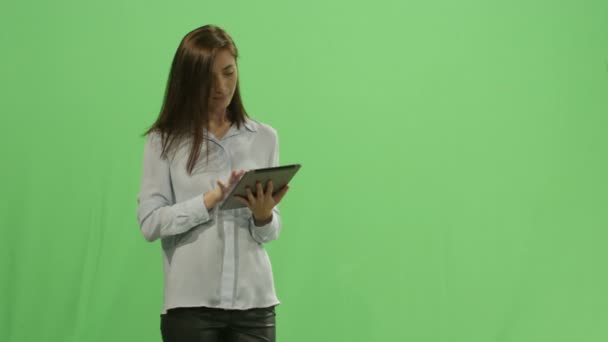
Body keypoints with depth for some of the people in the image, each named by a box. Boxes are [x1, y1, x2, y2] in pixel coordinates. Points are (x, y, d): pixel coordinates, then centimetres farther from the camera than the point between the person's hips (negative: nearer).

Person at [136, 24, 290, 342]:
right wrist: (210, 200, -19)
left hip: (253, 300, 2)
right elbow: (150, 223, -8)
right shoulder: (164, 141, 1)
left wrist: (264, 215, -14)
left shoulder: (264, 137, 7)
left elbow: (270, 233, 8)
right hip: (190, 304, -2)